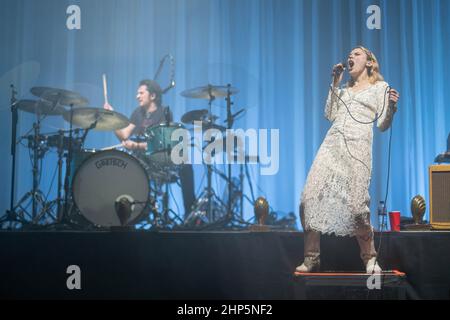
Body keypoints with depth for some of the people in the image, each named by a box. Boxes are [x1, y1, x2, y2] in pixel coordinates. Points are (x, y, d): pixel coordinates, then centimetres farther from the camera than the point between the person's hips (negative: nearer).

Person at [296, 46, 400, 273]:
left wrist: (392, 107, -12)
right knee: (310, 197, -10)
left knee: (356, 205, -16)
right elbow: (329, 115, 16)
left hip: (357, 147, -4)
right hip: (332, 144, 5)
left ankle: (370, 259, 4)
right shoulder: (344, 90, 29)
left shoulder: (380, 87, 15)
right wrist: (335, 84, 17)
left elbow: (382, 125, 7)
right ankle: (311, 258, -2)